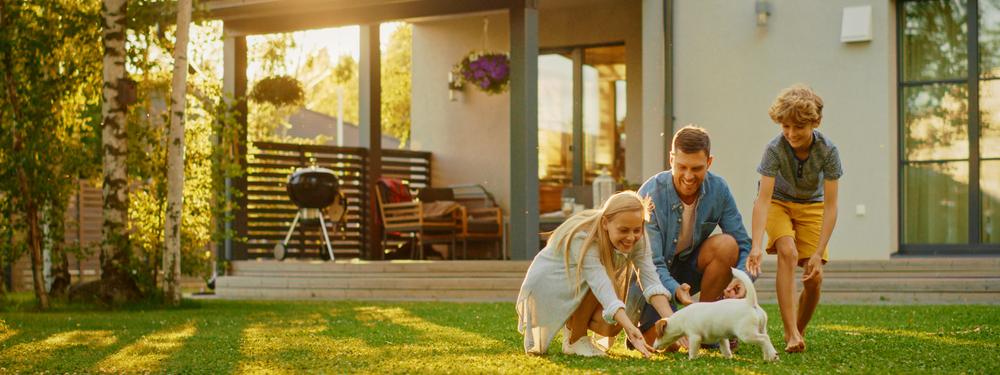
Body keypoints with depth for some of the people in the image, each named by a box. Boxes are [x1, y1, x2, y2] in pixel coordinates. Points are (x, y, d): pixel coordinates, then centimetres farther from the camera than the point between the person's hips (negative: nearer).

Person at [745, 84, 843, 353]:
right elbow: (763, 200, -34)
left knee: (814, 277, -10)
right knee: (788, 252, -29)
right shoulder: (775, 149, -29)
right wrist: (755, 246, -44)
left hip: (811, 206, 1)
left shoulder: (828, 151, -26)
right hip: (778, 202, -1)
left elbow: (830, 206, -25)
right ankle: (791, 333, -28)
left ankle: (799, 331, 17)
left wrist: (818, 253, -31)